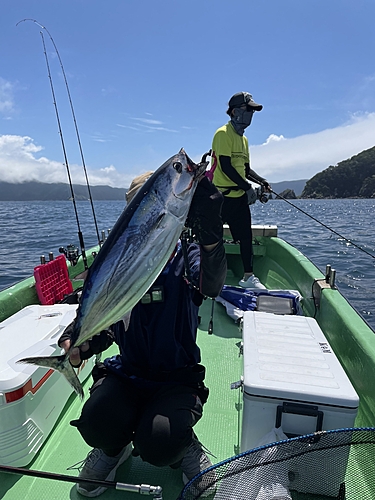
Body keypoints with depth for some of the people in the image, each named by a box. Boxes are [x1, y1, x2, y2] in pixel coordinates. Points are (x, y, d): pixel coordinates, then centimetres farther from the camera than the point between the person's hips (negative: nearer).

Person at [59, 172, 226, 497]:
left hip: (177, 379, -2)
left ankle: (185, 448, 14)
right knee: (97, 424, -24)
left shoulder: (187, 256, -8)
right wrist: (80, 343, -21)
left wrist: (210, 232, -51)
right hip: (126, 374, 3)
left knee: (158, 445, -26)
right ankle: (114, 448, 15)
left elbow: (212, 284, -32)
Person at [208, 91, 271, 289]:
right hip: (222, 196, -9)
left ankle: (248, 276, 20)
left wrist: (261, 181, 5)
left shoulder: (243, 138, 18)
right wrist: (248, 187, -17)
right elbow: (226, 167, -18)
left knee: (246, 235, 10)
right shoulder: (223, 133, -9)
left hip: (239, 196, 9)